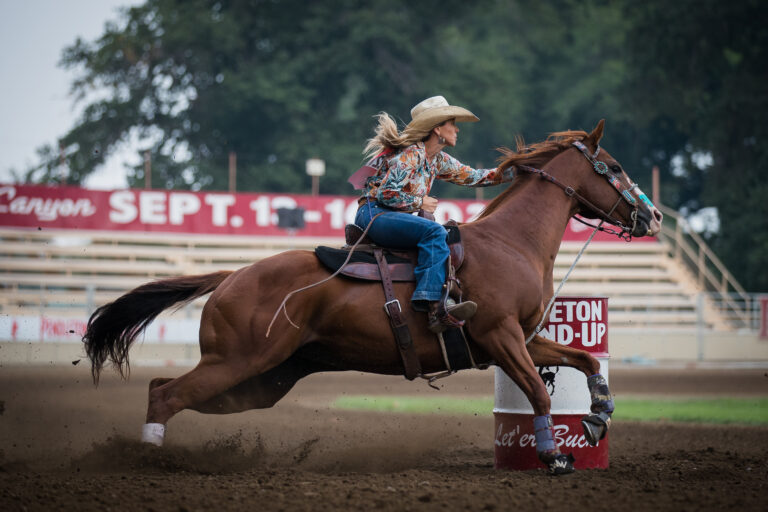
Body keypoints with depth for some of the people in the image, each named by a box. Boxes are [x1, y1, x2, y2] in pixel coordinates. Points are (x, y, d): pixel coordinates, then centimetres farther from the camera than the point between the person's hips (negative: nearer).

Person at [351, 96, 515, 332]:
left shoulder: (438, 160, 14)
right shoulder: (411, 154, -13)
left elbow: (473, 177, 21)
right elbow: (386, 193, -20)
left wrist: (515, 172, 17)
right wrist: (419, 202, -10)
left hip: (393, 218, 10)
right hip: (373, 214, -10)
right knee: (434, 231, -29)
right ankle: (435, 307, -42)